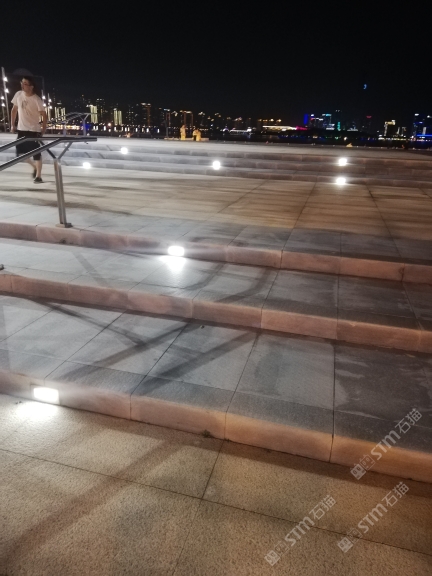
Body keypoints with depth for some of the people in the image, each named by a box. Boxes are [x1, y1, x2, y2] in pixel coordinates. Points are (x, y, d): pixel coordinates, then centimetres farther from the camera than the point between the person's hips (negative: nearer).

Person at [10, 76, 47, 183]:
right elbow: (14, 109, 11)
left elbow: (44, 114, -7)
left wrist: (43, 129, -10)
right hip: (21, 129, 5)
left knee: (36, 153, 0)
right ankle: (35, 166, 30)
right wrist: (12, 125, 9)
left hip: (34, 130, -5)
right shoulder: (18, 94, 1)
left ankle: (38, 176, 8)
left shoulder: (36, 99, -13)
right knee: (20, 153, 5)